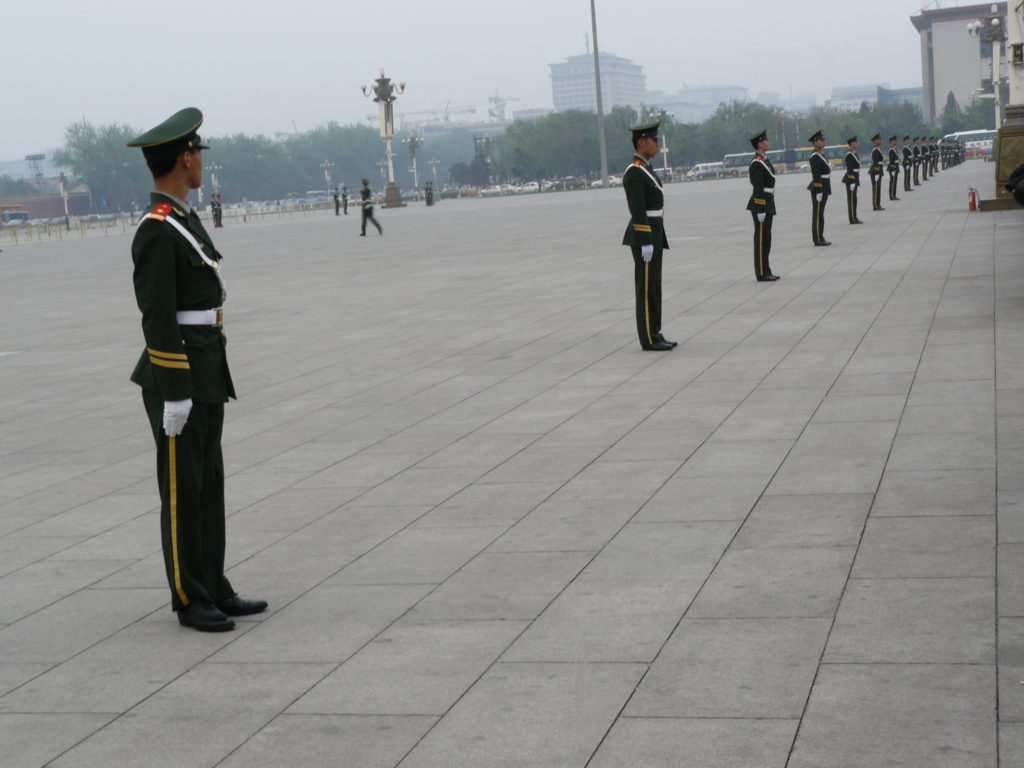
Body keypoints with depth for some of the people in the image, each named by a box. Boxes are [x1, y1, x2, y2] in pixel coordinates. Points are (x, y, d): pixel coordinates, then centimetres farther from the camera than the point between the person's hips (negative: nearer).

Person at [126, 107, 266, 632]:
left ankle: (214, 589, 22)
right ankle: (189, 601, 9)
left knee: (209, 485, 13)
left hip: (205, 377, 10)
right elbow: (157, 320, -20)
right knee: (183, 491, 0)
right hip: (177, 380, -10)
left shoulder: (182, 221, 14)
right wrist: (173, 395, -21)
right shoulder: (156, 233, -17)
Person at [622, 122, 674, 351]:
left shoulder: (644, 169, 15)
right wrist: (645, 243, -23)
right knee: (647, 288, -5)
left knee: (653, 286, 11)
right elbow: (637, 211, -21)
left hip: (653, 235, 10)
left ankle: (653, 335, 16)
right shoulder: (634, 173, -18)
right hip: (644, 236, -10)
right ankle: (649, 340, 0)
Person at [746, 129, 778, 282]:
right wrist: (760, 211, -22)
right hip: (761, 205, -10)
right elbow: (758, 188, -20)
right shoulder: (757, 163, -16)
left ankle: (766, 272, 18)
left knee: (765, 239, 12)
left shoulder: (764, 160, 15)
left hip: (767, 204, 10)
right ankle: (762, 274, -1)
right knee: (762, 240, -5)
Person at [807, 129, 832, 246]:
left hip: (823, 188, 10)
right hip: (819, 189, -10)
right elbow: (816, 176, -21)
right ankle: (818, 240, -2)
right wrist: (818, 192, -23)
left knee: (819, 214, 12)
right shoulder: (815, 157, -16)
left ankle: (819, 238, 16)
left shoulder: (819, 156, 16)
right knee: (817, 215, -5)